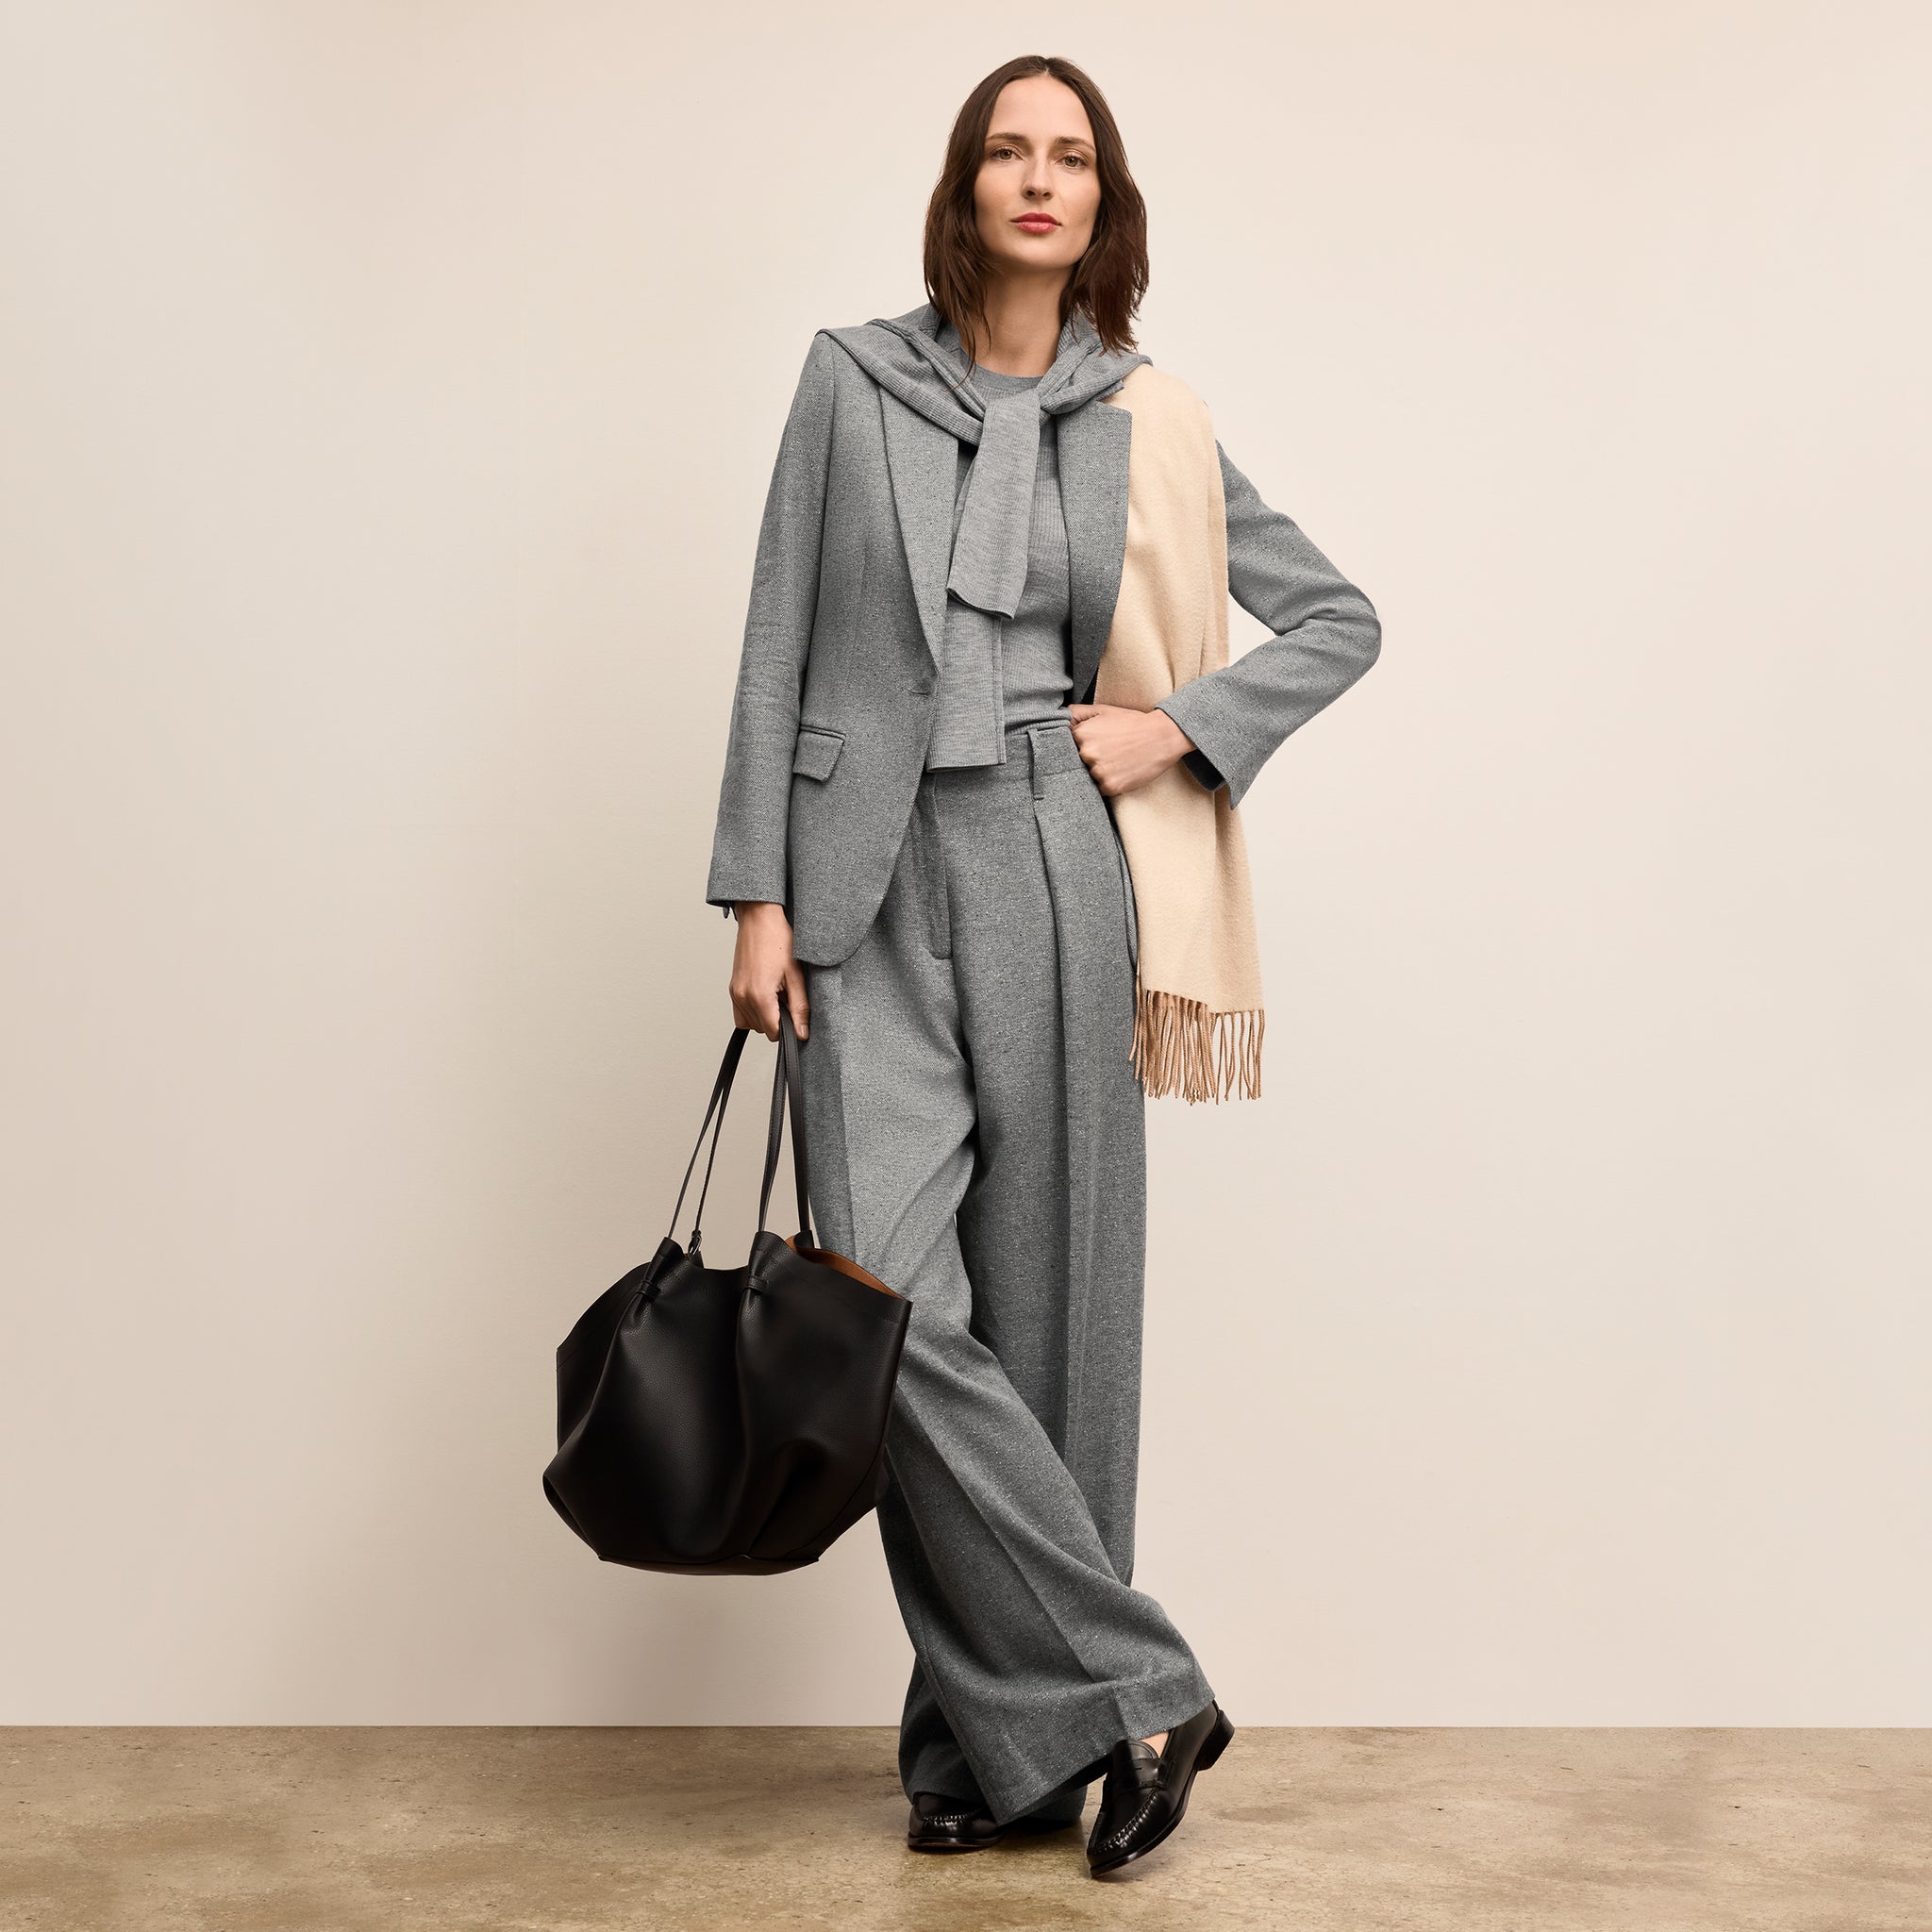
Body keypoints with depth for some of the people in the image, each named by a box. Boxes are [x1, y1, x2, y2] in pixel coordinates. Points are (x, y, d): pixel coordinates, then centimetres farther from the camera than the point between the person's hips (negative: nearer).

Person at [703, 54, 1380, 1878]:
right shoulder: (851, 379, 7)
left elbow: (1338, 617, 15)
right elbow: (780, 646, 5)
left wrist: (1179, 727, 1)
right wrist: (758, 893, -1)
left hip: (1052, 884, 0)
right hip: (874, 890, 0)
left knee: (1044, 1311, 2)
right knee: (889, 1305, -12)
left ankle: (1008, 1740, 15)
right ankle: (1133, 1696, 0)